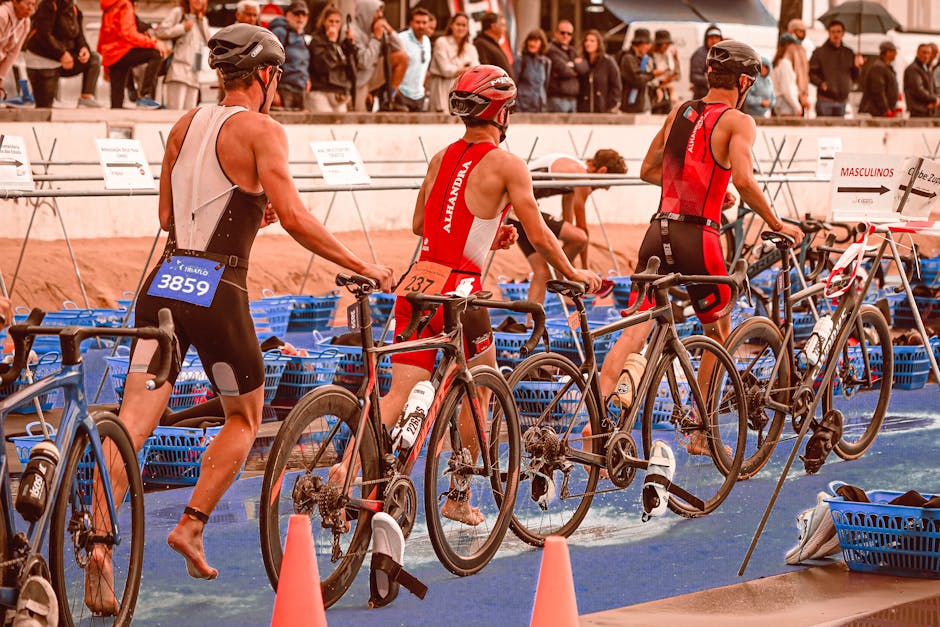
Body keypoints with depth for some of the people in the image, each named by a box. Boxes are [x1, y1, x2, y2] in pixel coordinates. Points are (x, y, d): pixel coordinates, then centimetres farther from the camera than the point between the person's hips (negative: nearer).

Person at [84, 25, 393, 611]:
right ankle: (192, 526, 9)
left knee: (134, 420, -3)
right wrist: (363, 266, -7)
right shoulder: (262, 130, -5)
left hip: (163, 283, 5)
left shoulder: (186, 124, 16)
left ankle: (99, 544, -18)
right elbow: (294, 218, -14)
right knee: (244, 417, 17)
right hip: (217, 292, -5)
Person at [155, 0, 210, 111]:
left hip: (194, 73, 6)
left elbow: (208, 42, 9)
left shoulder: (203, 20, 23)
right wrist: (183, 28, -7)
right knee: (175, 110, -17)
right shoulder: (178, 12, 5)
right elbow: (160, 32, -6)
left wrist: (202, 21, 4)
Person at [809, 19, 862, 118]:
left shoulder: (849, 53, 12)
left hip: (842, 100, 4)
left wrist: (856, 67, -6)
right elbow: (810, 73, -4)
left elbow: (855, 77, 14)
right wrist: (820, 83, -22)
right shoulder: (820, 52, 0)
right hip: (825, 100, -4)